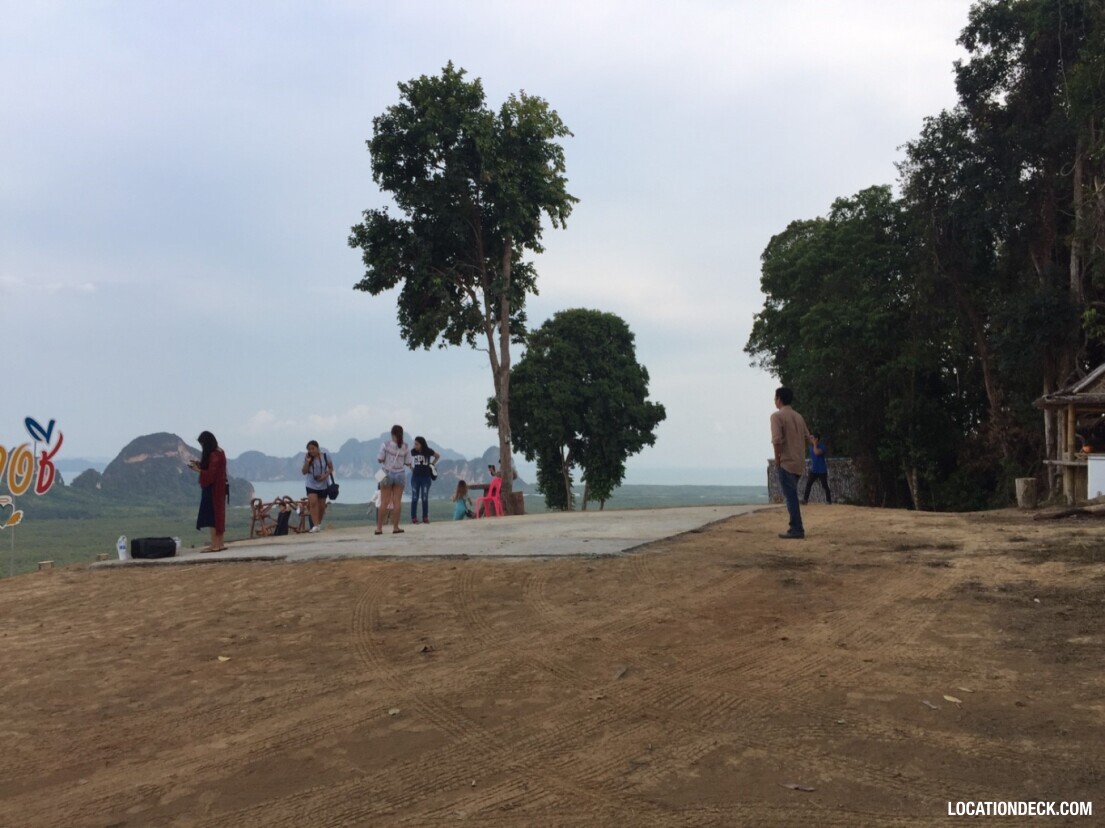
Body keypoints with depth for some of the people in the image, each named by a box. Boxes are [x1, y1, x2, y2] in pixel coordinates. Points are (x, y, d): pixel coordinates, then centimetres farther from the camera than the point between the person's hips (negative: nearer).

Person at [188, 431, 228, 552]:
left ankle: (215, 545, -6)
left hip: (213, 490, -10)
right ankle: (219, 544, 16)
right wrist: (200, 465, 8)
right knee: (217, 515, 12)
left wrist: (198, 470, -10)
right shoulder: (218, 452, 12)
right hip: (217, 488, 10)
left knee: (212, 516, -7)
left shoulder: (214, 455, -19)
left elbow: (211, 475, -22)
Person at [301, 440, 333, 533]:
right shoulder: (307, 458, -4)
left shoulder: (325, 456, -7)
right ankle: (315, 525, -24)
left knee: (321, 506, 7)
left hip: (323, 485, 1)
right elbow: (304, 472, -4)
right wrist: (307, 462, -20)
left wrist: (325, 475, -16)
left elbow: (331, 468, 2)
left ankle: (319, 524, 29)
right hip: (311, 485, -1)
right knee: (313, 502, -21)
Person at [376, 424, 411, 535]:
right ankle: (395, 527, 5)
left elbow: (379, 459, -8)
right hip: (400, 475, 1)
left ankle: (379, 528, 6)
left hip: (387, 474, -1)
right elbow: (408, 463, 0)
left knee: (384, 502, 3)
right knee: (397, 502, 4)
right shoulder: (406, 447, -4)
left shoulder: (385, 444, -9)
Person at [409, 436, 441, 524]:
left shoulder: (428, 451, -5)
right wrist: (411, 468, 5)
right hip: (415, 477, 0)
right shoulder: (413, 451, -4)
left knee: (425, 498, 2)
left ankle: (425, 517, 9)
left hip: (426, 477, 0)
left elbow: (438, 456, 12)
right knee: (414, 498, 0)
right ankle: (413, 518, 4)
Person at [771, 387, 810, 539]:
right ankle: (795, 527, 21)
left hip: (786, 462, -8)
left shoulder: (777, 416, -11)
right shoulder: (798, 416, 13)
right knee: (792, 496, 17)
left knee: (790, 497, -4)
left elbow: (777, 440, -20)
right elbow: (807, 438, 16)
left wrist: (777, 461, -11)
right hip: (798, 462, 8)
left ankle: (796, 530, -4)